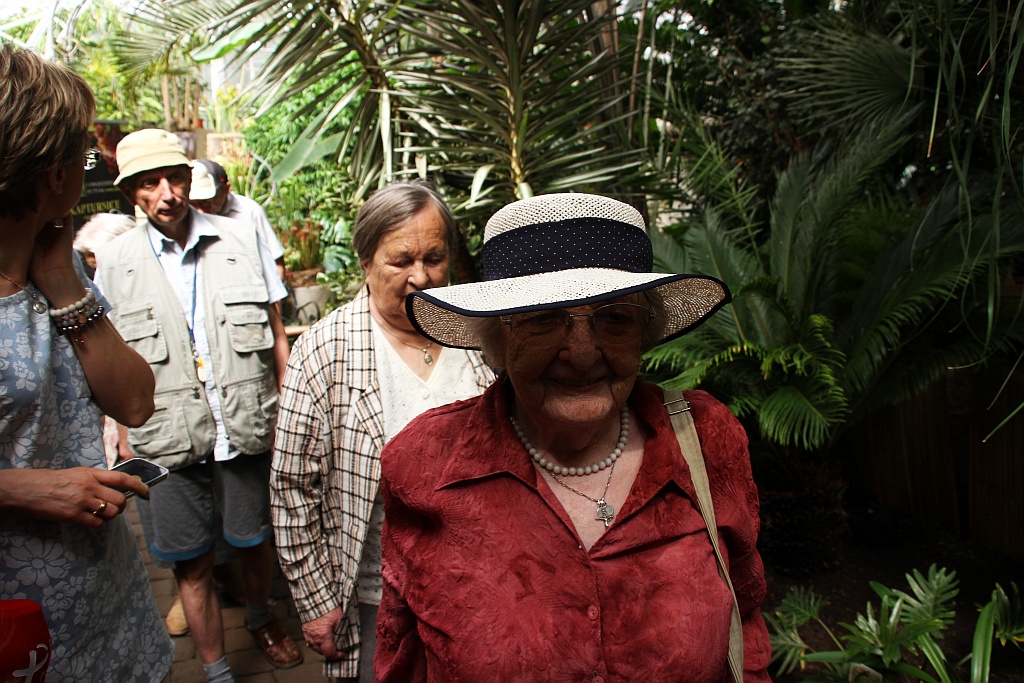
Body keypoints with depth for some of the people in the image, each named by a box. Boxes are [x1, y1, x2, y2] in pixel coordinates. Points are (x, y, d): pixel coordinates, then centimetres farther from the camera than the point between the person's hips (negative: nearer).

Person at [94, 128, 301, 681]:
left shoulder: (241, 241, 0)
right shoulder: (113, 262, 0)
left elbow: (276, 336, 6)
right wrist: (122, 441, 5)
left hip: (247, 428, 1)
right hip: (168, 441, 0)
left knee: (254, 542, 17)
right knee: (193, 563, 10)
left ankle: (260, 618, 47)